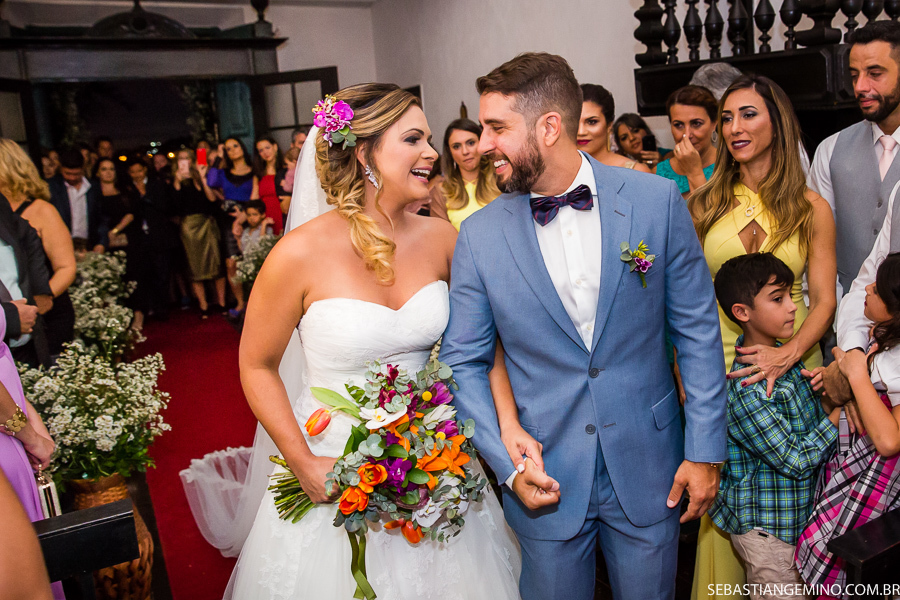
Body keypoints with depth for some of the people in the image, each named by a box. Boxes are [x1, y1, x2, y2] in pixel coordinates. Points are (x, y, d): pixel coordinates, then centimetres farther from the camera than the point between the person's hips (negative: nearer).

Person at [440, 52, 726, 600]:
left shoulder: (657, 200, -8)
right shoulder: (479, 236, -8)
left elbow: (697, 329, -3)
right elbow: (464, 361, -2)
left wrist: (705, 450, -3)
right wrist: (507, 465, -8)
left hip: (648, 470, 1)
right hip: (545, 476, 0)